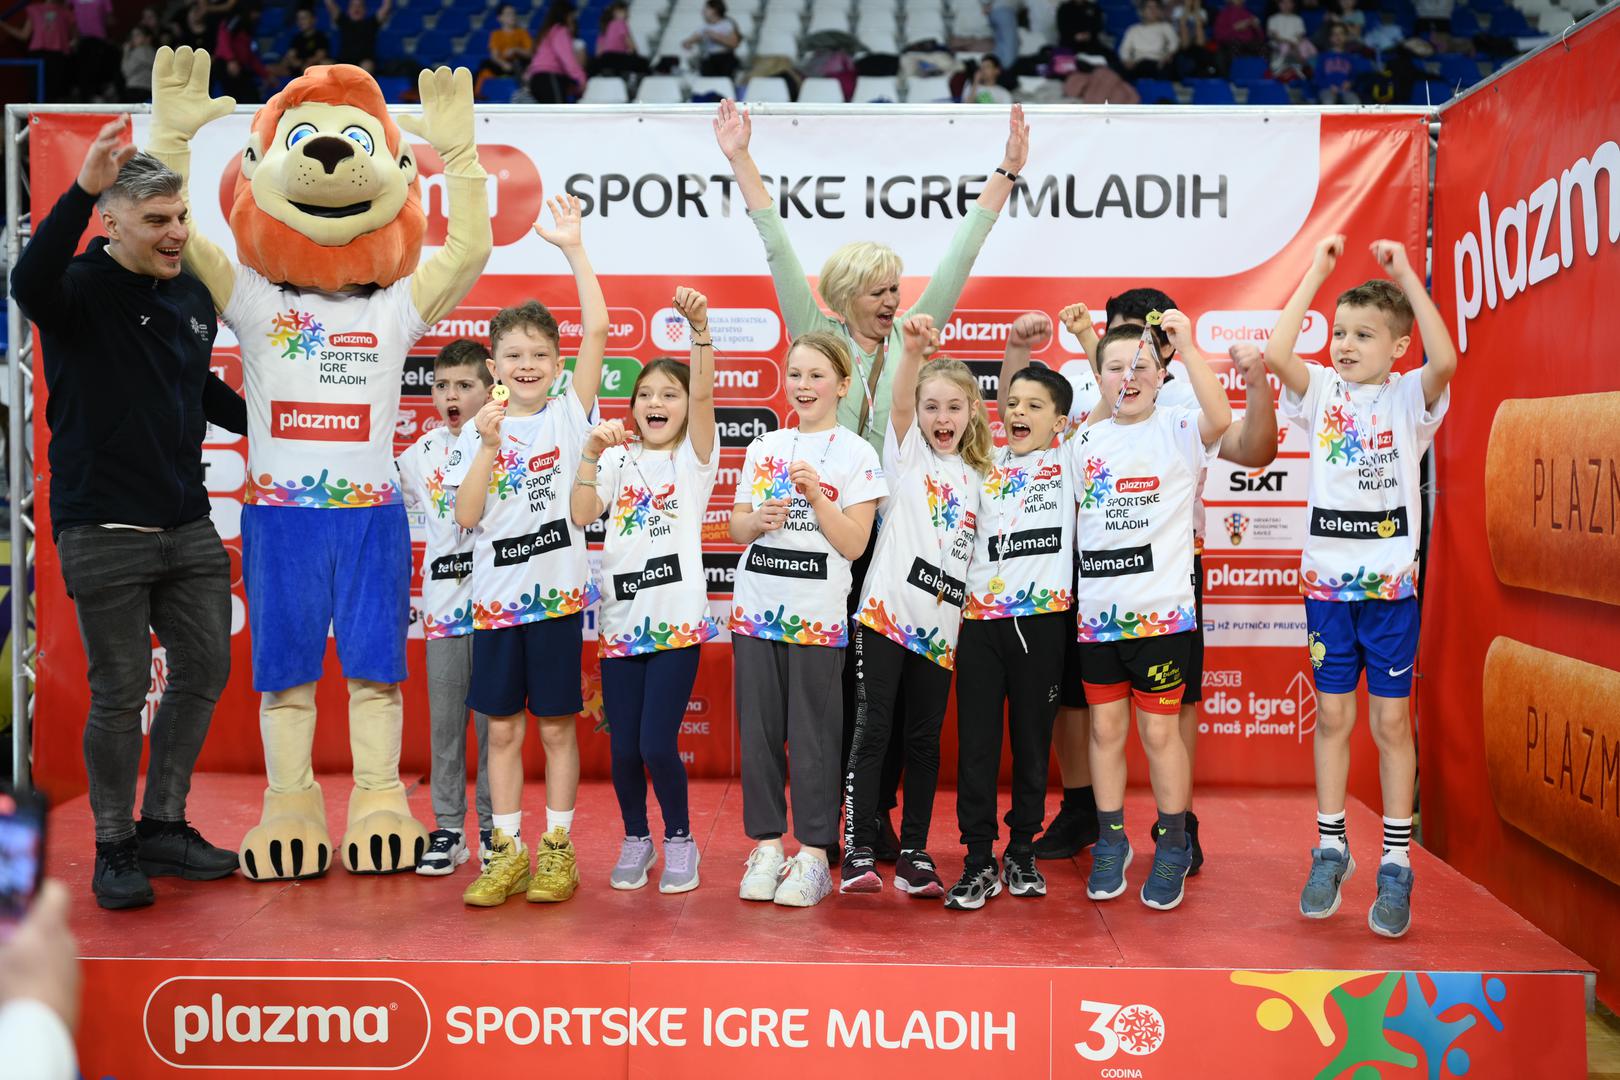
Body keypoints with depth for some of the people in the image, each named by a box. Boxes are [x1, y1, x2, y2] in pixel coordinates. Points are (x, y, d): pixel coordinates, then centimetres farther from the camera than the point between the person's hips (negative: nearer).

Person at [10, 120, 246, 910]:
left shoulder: (195, 297, 9)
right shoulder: (82, 289, -11)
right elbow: (29, 283, -36)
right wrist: (81, 191, -45)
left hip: (187, 523, 7)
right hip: (103, 530, -7)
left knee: (204, 672, 12)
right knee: (120, 693, 1)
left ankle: (163, 827, 28)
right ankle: (114, 851, 17)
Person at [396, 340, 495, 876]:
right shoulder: (421, 453, 8)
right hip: (443, 605, 3)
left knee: (493, 720, 3)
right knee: (444, 721, 7)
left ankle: (494, 827, 15)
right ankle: (448, 829, 16)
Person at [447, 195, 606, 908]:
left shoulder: (569, 414, 0)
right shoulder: (478, 432, 5)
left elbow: (598, 329, -10)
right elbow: (467, 516, -5)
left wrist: (572, 248, -12)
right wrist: (488, 445, -14)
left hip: (557, 588, -2)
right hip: (496, 594, 2)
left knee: (556, 723, 5)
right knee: (503, 726, 8)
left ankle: (557, 849, 15)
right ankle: (507, 851, 17)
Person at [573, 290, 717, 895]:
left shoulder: (694, 458, 4)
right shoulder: (618, 459, 11)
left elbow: (703, 395, -14)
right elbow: (580, 516, -3)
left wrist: (700, 328, -27)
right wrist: (591, 452, -13)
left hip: (677, 620, -3)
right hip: (621, 619, 3)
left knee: (657, 743, -8)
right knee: (623, 745, 4)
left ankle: (680, 840, 14)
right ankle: (636, 839, 26)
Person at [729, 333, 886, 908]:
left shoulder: (856, 454, 0)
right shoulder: (763, 447, 12)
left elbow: (854, 544, -5)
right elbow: (736, 528, 13)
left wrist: (816, 495, -16)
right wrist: (759, 520, -8)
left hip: (817, 614, -4)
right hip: (756, 607, 4)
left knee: (812, 737, -1)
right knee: (758, 731, 5)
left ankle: (813, 855, 8)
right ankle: (767, 844, 16)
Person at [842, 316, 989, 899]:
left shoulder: (976, 479, 17)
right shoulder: (907, 452, 4)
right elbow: (898, 403, -17)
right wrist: (912, 350, -34)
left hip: (940, 625, 4)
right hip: (887, 610, -4)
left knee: (924, 738, 7)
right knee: (873, 730, -5)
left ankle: (914, 852, 14)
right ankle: (858, 851, 0)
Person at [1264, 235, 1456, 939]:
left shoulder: (1409, 397, -4)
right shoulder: (1321, 391, 1)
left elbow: (1445, 360, -27)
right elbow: (1274, 353, -18)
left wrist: (1408, 277, -21)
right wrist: (1316, 273, -14)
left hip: (1390, 582, -2)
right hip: (1326, 578, 2)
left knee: (1391, 721, 4)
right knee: (1332, 715, 9)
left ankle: (1396, 864, 13)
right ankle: (1330, 849, 21)